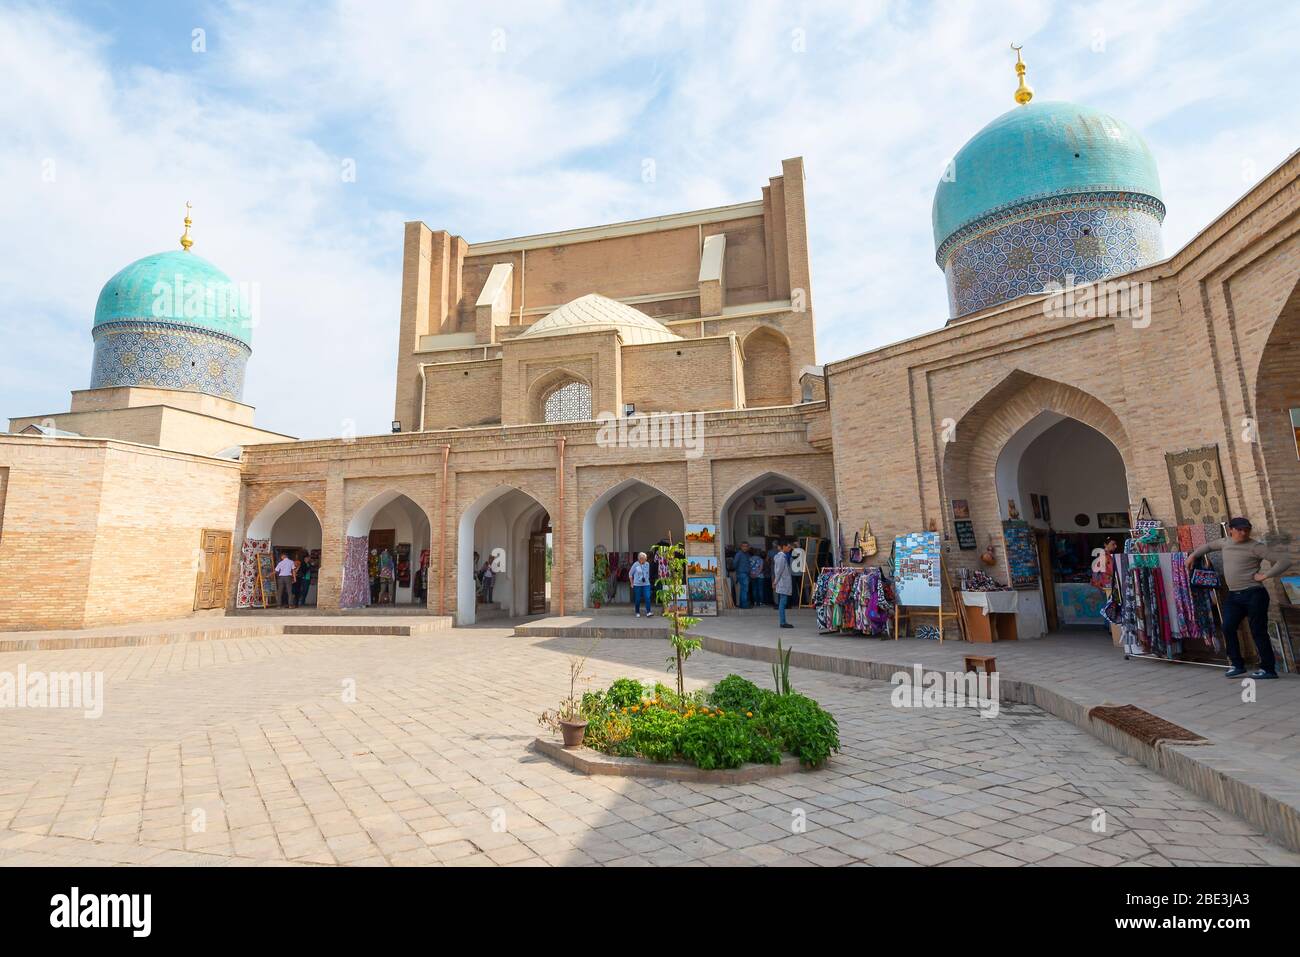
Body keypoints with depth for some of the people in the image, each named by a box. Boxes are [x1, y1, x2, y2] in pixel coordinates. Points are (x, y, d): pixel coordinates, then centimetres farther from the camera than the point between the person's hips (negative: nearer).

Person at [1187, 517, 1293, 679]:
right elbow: (1209, 546, 35)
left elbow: (1284, 561, -9)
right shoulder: (1226, 543, 13)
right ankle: (1238, 665, 5)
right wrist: (1193, 555, 33)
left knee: (1258, 632, -2)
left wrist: (1265, 575, -13)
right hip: (1233, 596, 5)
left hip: (1253, 594, -5)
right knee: (1228, 628, -5)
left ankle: (1269, 669, 8)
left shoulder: (1256, 547, -5)